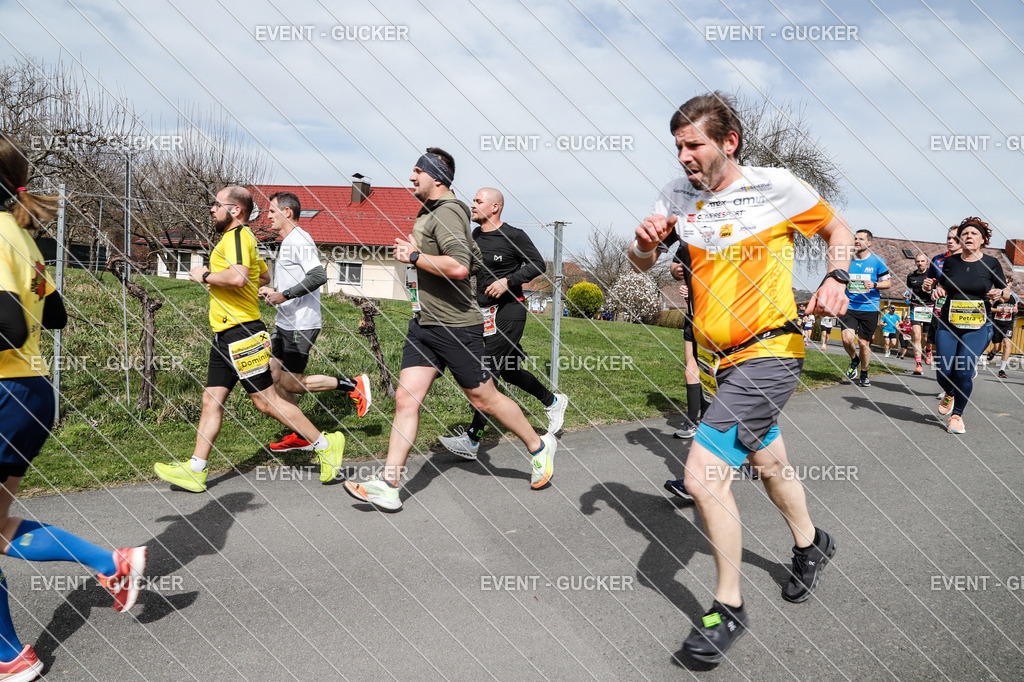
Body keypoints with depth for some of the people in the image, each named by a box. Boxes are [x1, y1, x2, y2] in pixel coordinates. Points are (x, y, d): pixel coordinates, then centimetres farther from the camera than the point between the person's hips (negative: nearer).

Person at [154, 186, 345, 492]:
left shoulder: (238, 235, -12)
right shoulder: (239, 237, 20)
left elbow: (238, 276, -31)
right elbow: (265, 277, 34)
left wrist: (205, 275, -14)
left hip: (240, 333, -10)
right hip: (226, 335, 10)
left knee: (266, 400, -5)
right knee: (211, 400, 9)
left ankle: (325, 445, 5)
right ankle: (195, 471, 12)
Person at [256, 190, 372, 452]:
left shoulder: (299, 239, -15)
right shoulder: (288, 241, 18)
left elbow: (318, 276, -27)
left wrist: (284, 295, -23)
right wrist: (273, 293, 12)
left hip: (300, 325, -10)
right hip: (285, 322, 10)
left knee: (290, 384, -6)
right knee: (276, 377, 9)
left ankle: (353, 385, 4)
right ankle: (300, 436, 18)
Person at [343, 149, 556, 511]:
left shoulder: (446, 214, -14)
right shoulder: (429, 214, 17)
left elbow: (460, 266, -30)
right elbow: (476, 259, 27)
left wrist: (415, 256, -19)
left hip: (456, 326, -9)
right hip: (423, 324, 9)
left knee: (484, 398, 5)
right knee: (406, 399, -1)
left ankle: (539, 446, 27)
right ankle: (388, 485, -1)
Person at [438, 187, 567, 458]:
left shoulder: (513, 236, -7)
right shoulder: (473, 237, 12)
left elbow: (537, 264, -6)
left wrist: (508, 281, -17)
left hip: (509, 310, -8)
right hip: (486, 312, 8)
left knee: (490, 370, -11)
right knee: (509, 370, 15)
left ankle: (473, 440, -11)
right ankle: (553, 402, 37)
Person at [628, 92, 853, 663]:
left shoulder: (775, 186, -10)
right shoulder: (679, 196, 2)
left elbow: (838, 229, 4)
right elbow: (642, 263, 8)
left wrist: (837, 280, -14)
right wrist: (645, 243, -14)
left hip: (768, 354, -6)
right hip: (719, 358, 7)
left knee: (703, 477, -15)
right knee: (769, 464, 25)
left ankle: (729, 609, 3)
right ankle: (812, 545, 53)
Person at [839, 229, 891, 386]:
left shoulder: (877, 260, 0)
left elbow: (888, 282, 3)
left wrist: (874, 285, -14)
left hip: (870, 308, -2)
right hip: (850, 307, 2)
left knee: (864, 343, 3)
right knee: (847, 339, -17)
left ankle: (864, 374, 23)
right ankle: (854, 359, 16)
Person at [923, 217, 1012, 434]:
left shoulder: (990, 263, 0)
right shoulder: (950, 262, 5)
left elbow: (1007, 293, 7)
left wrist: (1000, 294, -15)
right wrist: (933, 288, -5)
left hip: (978, 328, -2)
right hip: (948, 324, 2)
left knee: (964, 372, -12)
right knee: (944, 372, -2)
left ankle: (957, 415, 8)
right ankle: (949, 395, 34)